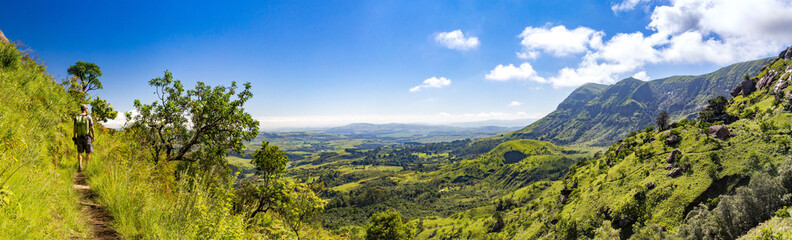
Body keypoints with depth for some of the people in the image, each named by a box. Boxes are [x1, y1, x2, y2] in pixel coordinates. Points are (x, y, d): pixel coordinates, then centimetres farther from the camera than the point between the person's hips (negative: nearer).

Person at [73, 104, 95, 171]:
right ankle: (86, 166, 12)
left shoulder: (76, 117, 0)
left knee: (80, 153, 8)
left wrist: (74, 137, 9)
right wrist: (93, 136, 3)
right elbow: (92, 128, -7)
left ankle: (80, 166, -4)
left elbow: (75, 128, 2)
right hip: (87, 137, -3)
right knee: (88, 153, 8)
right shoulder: (88, 117, -9)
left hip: (79, 137, 3)